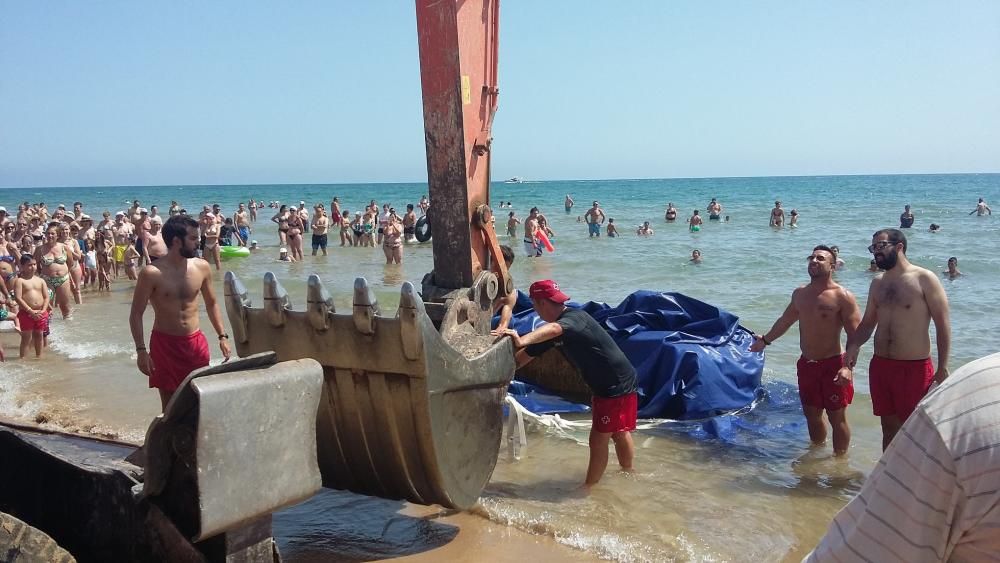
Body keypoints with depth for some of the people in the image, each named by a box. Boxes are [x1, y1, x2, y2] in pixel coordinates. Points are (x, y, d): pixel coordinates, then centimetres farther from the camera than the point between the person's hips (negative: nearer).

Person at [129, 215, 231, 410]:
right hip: (165, 344, -3)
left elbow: (211, 304, 12)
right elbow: (136, 314, -7)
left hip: (196, 342, 3)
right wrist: (141, 350, -13)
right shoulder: (152, 273, -13)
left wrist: (222, 336, 7)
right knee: (169, 405, 5)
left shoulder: (202, 267, -1)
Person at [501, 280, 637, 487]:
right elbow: (526, 355, 7)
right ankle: (628, 474, 48)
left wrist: (522, 340, -64)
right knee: (619, 433, 28)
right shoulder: (552, 327, 4)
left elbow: (553, 329, -49)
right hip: (607, 385, 10)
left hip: (617, 385, -10)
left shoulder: (575, 318, -25)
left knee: (598, 440, -2)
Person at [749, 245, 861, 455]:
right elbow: (785, 320, 26)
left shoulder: (843, 297, -12)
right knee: (811, 414, 18)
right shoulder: (800, 293, 8)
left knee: (837, 418, 2)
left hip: (832, 365, -6)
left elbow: (855, 336, -17)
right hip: (806, 365, 6)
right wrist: (765, 340, 36)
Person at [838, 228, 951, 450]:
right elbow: (867, 323, 16)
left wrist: (942, 368, -14)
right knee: (889, 426, 16)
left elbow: (943, 325, -10)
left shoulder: (924, 279, -8)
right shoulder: (877, 283, 10)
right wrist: (851, 349, 1)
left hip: (914, 367, -6)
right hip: (880, 365, 6)